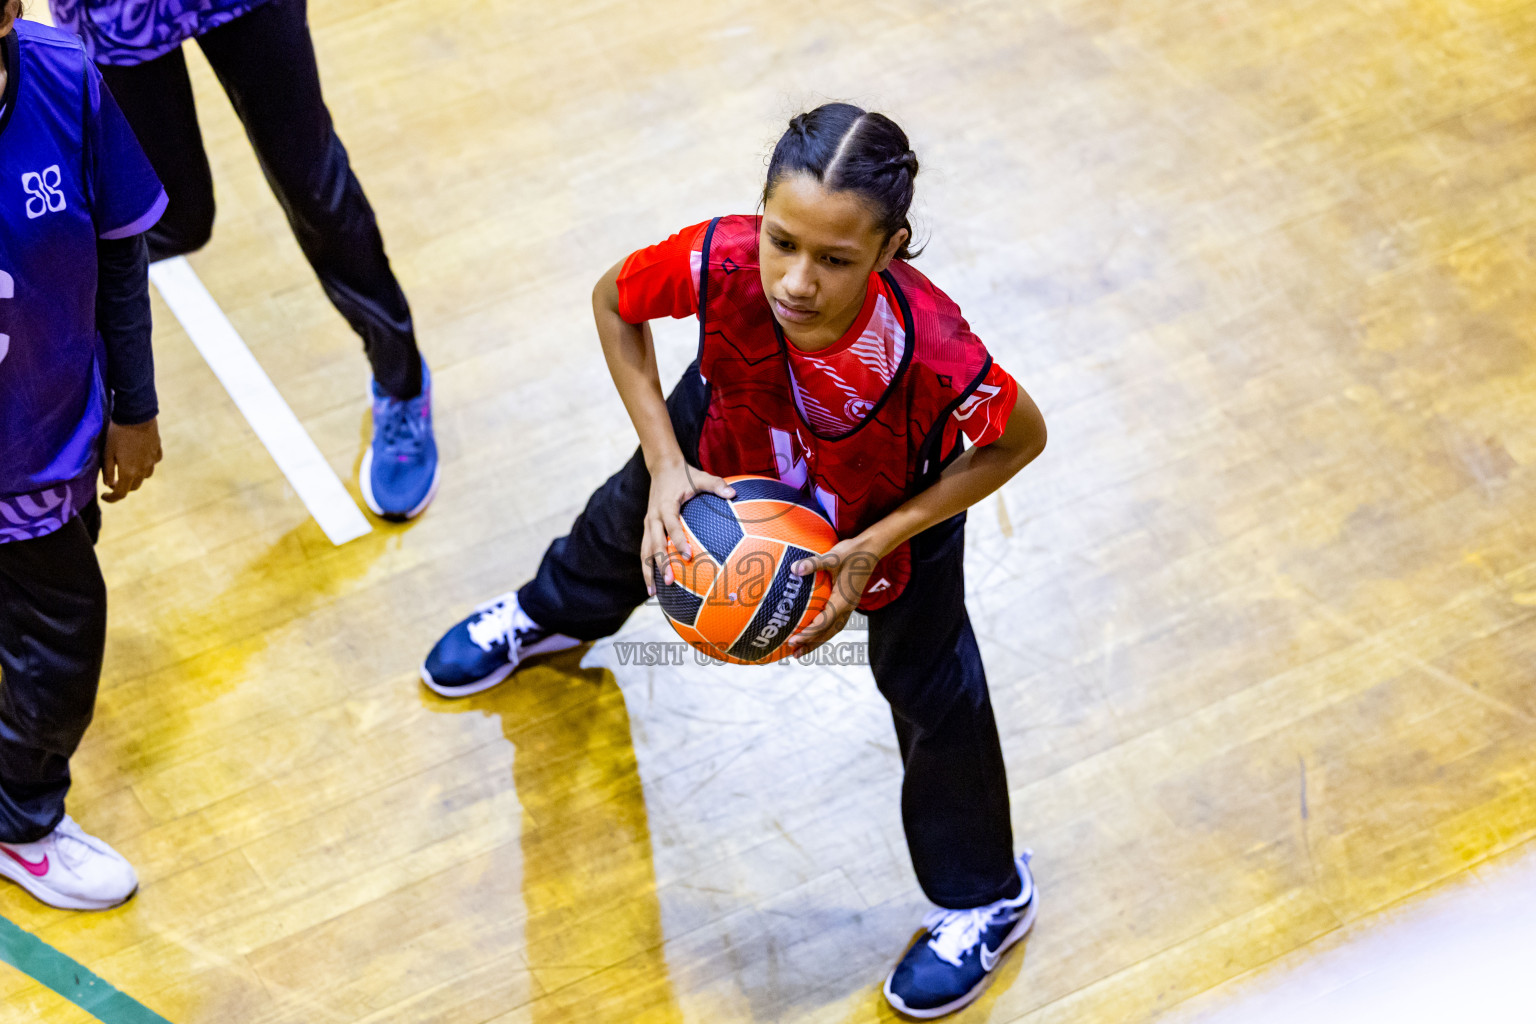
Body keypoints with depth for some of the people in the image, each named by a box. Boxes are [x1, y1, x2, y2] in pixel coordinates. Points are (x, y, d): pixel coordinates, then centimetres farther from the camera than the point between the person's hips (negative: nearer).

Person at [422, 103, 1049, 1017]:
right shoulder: (722, 262, -43)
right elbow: (614, 303, -19)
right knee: (636, 515, 31)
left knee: (930, 687, 11)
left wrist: (879, 543, -31)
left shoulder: (932, 350, -48)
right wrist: (666, 466, -24)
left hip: (896, 505, -3)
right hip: (738, 438, 3)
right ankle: (556, 613, 72)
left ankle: (986, 900, 41)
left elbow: (1022, 438, -26)